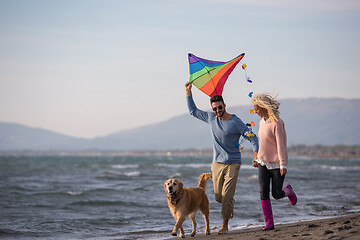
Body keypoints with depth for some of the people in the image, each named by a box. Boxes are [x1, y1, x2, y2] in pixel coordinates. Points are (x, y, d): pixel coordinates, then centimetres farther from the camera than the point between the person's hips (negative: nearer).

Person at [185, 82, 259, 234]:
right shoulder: (211, 118, 6)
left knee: (227, 196, -9)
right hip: (217, 163, 4)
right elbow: (193, 110, 18)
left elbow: (252, 136, -5)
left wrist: (256, 153, -18)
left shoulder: (235, 122, -8)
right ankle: (231, 204, 40)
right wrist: (188, 92, 12)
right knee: (218, 196, 7)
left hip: (233, 164, -4)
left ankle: (225, 225, 2)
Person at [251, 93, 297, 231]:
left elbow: (280, 145, -17)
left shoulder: (277, 122, -15)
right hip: (263, 163, 6)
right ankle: (269, 223, -2)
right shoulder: (262, 122, 8)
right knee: (263, 192, -7)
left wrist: (283, 165, -20)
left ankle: (289, 191, 35)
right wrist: (258, 159, 20)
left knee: (276, 194, -1)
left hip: (276, 164, -6)